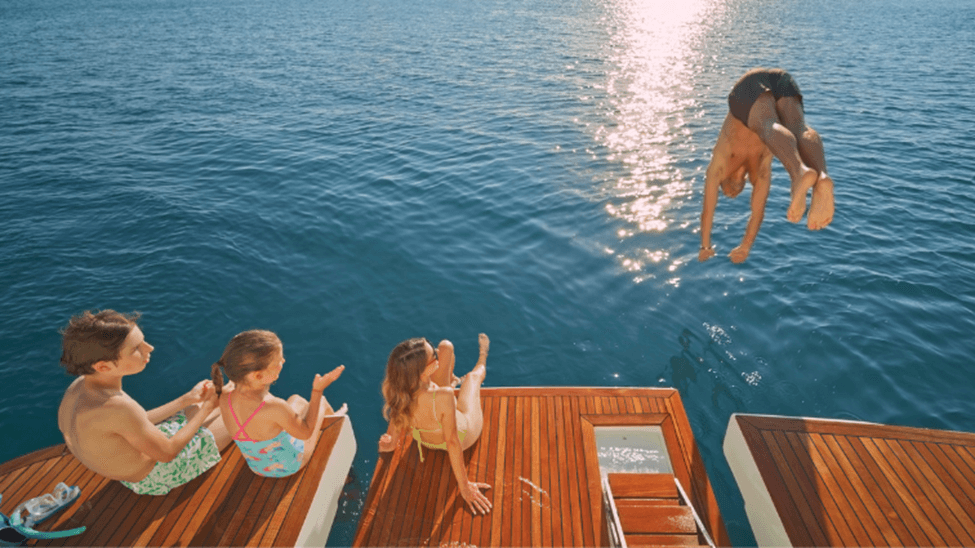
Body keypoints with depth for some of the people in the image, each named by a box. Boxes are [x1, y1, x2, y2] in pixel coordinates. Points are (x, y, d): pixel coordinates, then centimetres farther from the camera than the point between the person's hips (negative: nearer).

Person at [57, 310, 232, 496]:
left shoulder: (79, 385, -13)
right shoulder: (117, 407, -41)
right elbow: (167, 453, -26)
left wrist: (187, 399, 4)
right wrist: (206, 409, -13)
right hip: (155, 477, -7)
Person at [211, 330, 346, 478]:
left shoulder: (225, 399, -26)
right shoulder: (274, 408, -43)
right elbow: (305, 433, -24)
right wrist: (318, 390, -23)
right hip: (291, 464, -5)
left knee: (297, 400, 26)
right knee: (321, 401, 16)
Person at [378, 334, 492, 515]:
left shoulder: (398, 391, -34)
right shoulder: (442, 398, -48)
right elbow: (452, 442, -36)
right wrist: (464, 485, -26)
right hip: (465, 434, -4)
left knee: (446, 346, 15)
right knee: (472, 376, 26)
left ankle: (451, 380, 53)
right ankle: (482, 359, 68)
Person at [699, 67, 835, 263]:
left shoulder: (720, 165, 28)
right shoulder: (758, 169, 35)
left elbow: (708, 211, 31)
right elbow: (758, 211, 41)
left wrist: (706, 247, 41)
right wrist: (745, 247, 50)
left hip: (751, 85, -4)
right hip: (784, 81, 4)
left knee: (770, 129, -32)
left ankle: (801, 172, -63)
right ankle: (822, 178, -52)